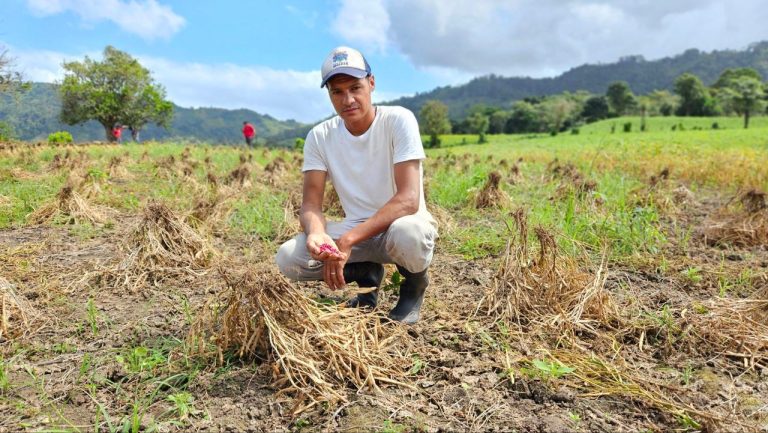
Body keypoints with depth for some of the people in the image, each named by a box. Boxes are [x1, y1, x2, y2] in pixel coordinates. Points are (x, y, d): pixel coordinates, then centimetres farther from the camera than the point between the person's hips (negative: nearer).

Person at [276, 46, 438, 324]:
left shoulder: (398, 120, -17)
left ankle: (414, 284, -1)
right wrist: (316, 233, -35)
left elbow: (409, 199, -26)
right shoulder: (319, 137, -5)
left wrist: (347, 241, -33)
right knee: (287, 259, -18)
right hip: (355, 230, 4)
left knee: (407, 234, -40)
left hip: (400, 222, -3)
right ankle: (367, 275, 9)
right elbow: (310, 205, -9)